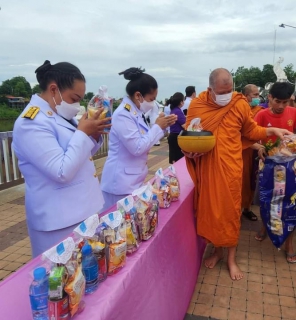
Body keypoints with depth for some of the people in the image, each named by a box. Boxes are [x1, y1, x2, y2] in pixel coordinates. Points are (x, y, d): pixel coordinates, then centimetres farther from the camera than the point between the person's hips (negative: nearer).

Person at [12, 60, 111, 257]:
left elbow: (80, 156, 19)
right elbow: (63, 172, -26)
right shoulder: (31, 122, -19)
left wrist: (93, 136, 0)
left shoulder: (61, 115, 9)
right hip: (59, 222, -8)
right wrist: (83, 133, -19)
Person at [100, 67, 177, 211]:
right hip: (121, 182, -9)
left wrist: (162, 126, 4)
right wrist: (158, 127, -15)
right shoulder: (123, 115, -20)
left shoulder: (136, 112, 8)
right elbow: (137, 148, -25)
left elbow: (145, 139, 17)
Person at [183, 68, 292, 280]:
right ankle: (217, 250, 33)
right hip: (207, 166, 1)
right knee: (211, 208, 11)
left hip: (230, 166, -1)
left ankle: (232, 258, 24)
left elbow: (251, 131, 9)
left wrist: (272, 130, -2)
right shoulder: (196, 106, -4)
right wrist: (189, 150, -13)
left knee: (231, 210, 6)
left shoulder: (240, 104, -5)